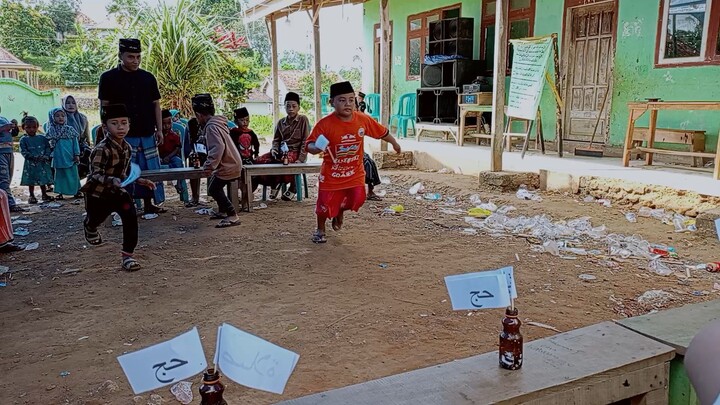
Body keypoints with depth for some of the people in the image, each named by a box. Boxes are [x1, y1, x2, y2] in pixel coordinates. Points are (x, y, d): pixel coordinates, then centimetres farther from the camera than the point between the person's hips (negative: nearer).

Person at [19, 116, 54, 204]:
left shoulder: (42, 138, 7)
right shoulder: (23, 140, -1)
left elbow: (48, 148, 4)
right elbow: (24, 152, -8)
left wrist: (46, 156, -14)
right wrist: (34, 157, -19)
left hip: (43, 163, 2)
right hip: (30, 164, -2)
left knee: (43, 180, 9)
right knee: (31, 181, 5)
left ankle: (44, 194, 21)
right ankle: (32, 196, 15)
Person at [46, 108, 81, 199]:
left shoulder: (70, 129, 3)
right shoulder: (52, 131, 3)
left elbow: (75, 142, 3)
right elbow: (50, 144, 6)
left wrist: (77, 154, -2)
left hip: (70, 157, 0)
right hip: (59, 157, 0)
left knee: (73, 173, 5)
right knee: (59, 174, 6)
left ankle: (77, 191, 16)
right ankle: (60, 192, 13)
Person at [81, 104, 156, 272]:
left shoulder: (127, 148, -4)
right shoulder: (102, 149, -27)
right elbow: (96, 175, -34)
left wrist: (141, 181, 4)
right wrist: (113, 181, -50)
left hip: (117, 191, 4)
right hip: (97, 194, -4)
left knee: (131, 216, -19)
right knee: (96, 219, 20)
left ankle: (127, 256, -11)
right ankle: (89, 227, 63)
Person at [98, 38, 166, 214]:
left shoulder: (148, 78, 9)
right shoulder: (109, 78, 0)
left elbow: (156, 105, 12)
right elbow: (104, 107, 1)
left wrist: (159, 129, 6)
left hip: (147, 135, 3)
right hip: (122, 135, -3)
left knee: (150, 170, 6)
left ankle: (149, 204, 18)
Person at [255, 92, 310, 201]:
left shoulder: (303, 120, 0)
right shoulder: (281, 122, 16)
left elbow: (305, 141, -6)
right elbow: (276, 140, 17)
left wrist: (300, 159, -16)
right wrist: (274, 149, -7)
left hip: (295, 151, -5)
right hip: (281, 151, 6)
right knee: (259, 161, -17)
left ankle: (292, 187, -12)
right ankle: (275, 183, 5)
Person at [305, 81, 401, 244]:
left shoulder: (363, 120, -10)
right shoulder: (325, 124, -20)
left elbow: (382, 132, 7)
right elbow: (309, 145, -15)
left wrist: (394, 143, 21)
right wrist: (316, 148, -38)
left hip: (355, 173, 3)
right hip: (332, 174, -3)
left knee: (357, 200, 1)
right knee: (325, 205, 3)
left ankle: (340, 212, 38)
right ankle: (320, 230, 35)